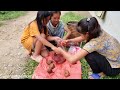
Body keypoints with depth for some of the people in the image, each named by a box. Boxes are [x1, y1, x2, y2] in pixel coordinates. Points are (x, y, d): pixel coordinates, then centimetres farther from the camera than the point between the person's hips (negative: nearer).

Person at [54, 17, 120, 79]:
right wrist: (69, 40, -2)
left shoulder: (93, 43, -33)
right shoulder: (98, 31, -12)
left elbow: (72, 60, -31)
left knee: (88, 55, -20)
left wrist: (61, 51, -14)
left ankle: (99, 73, 5)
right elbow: (83, 38, 9)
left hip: (114, 69, -7)